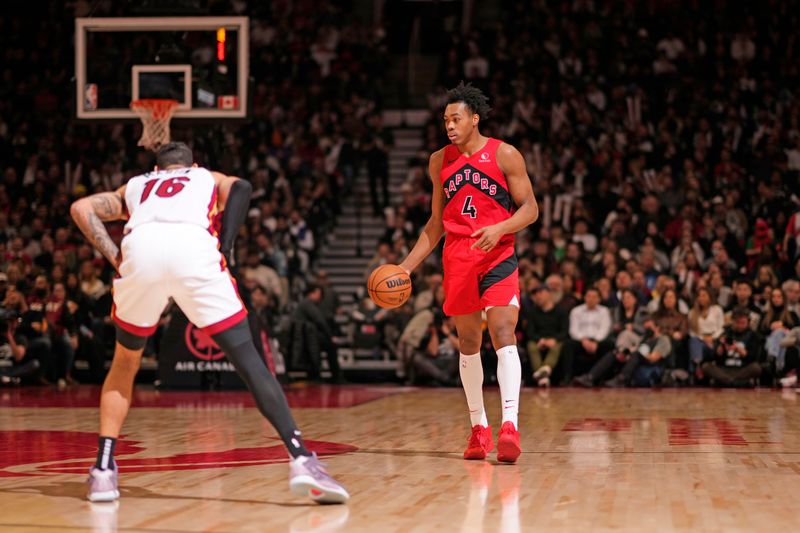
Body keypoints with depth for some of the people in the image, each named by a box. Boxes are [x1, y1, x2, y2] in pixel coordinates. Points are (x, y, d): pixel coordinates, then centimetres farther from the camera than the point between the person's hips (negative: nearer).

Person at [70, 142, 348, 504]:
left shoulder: (135, 186, 40)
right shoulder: (211, 179, 36)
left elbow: (80, 208, 22)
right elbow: (240, 188, 11)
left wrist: (114, 257, 14)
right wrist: (224, 251, 8)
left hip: (140, 247, 2)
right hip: (194, 247, -2)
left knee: (125, 363, 23)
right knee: (247, 358, 0)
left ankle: (103, 469, 14)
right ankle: (302, 460, -13)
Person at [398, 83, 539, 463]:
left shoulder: (505, 156, -4)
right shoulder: (440, 162, 9)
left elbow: (530, 209, -4)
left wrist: (499, 229, -23)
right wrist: (406, 267, 10)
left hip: (498, 254, -4)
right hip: (457, 257, 4)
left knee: (503, 334, -18)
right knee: (467, 342, 9)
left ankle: (509, 425, -26)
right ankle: (479, 428, 19)